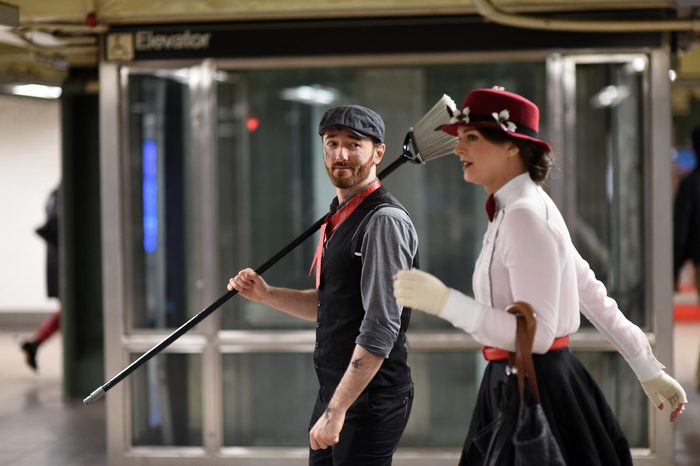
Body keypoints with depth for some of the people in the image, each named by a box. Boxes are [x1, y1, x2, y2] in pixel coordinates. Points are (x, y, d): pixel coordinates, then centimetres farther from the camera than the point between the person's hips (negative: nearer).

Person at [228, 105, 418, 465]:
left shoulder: (385, 221, -16)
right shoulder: (339, 217, 13)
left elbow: (380, 331, -21)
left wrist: (336, 410, -21)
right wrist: (267, 294, 10)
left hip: (370, 397, -9)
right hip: (333, 391, 9)